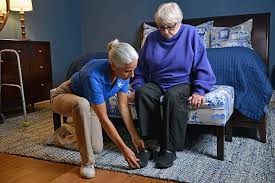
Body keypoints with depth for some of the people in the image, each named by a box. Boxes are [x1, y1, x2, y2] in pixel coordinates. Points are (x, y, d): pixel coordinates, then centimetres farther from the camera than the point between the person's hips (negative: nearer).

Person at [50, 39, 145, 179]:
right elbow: (104, 119, -35)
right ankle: (87, 162, -26)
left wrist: (134, 136, -11)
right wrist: (124, 149, -30)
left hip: (87, 104, 6)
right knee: (83, 104, -43)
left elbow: (124, 106, -10)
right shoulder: (94, 77, -41)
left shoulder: (123, 75, -21)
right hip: (64, 96, -6)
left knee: (97, 148, -2)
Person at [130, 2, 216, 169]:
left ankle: (170, 149, -27)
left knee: (173, 96, -36)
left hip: (183, 83, -3)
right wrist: (137, 87, 0)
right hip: (156, 83, 4)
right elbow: (141, 67, 12)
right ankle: (149, 141, -22)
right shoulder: (152, 38, 4)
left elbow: (202, 67, -6)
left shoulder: (191, 33, -5)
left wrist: (199, 91, -17)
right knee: (142, 93, -29)